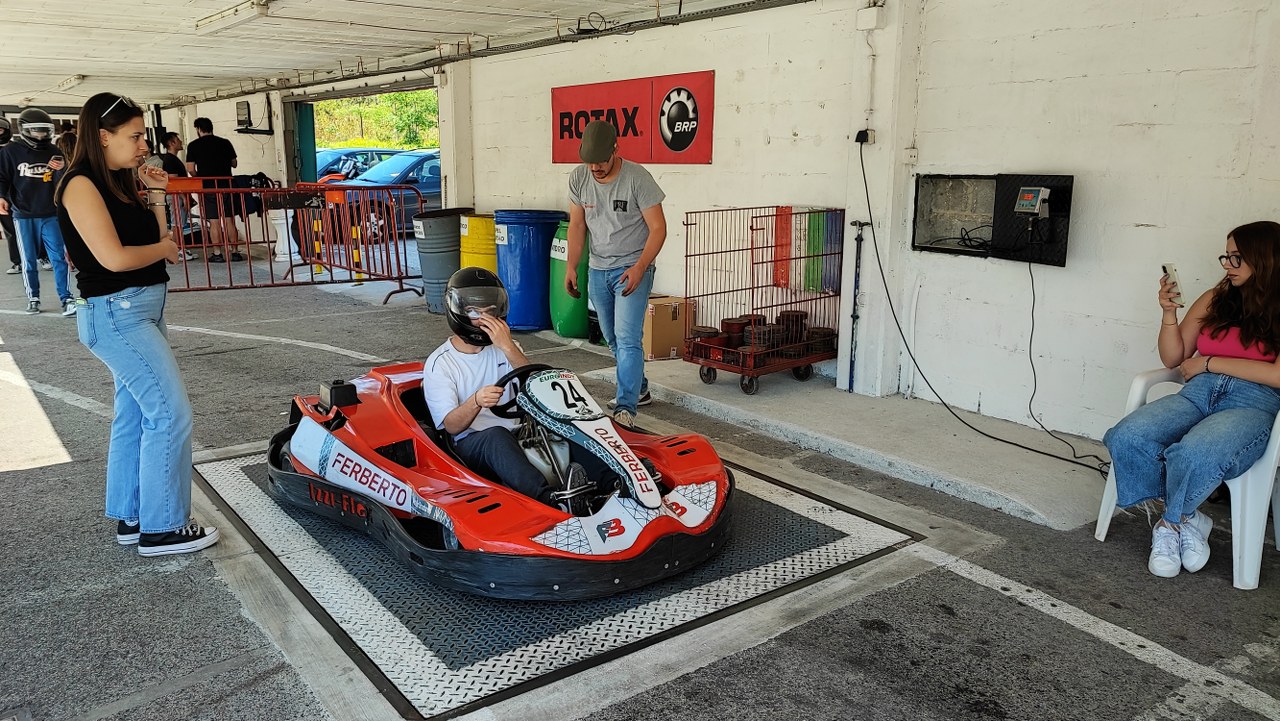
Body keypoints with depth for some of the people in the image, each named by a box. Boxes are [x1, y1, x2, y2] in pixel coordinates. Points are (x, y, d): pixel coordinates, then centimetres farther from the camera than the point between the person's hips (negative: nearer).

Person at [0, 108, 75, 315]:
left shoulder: (53, 151, 7)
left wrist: (62, 169, -12)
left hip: (51, 215, 1)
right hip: (23, 216, -1)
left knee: (59, 257, -3)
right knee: (29, 261, 7)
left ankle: (66, 298, -1)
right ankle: (33, 298, 17)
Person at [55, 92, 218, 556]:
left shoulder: (120, 183, 13)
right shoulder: (82, 185, -13)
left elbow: (157, 239, 12)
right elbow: (114, 257, -21)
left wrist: (156, 196, 4)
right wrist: (164, 249, -6)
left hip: (143, 309, 10)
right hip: (115, 313, -10)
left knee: (134, 416, 14)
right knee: (170, 413, -9)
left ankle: (130, 518, 25)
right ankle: (162, 528, 0)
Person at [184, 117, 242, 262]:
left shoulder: (193, 145, -1)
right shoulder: (225, 142, 4)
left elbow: (190, 169, -4)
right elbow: (234, 163, 12)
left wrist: (200, 177, 15)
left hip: (208, 187, -2)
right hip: (226, 185, 2)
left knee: (214, 222, 0)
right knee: (230, 220, 6)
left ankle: (217, 253, 0)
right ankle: (235, 252, 7)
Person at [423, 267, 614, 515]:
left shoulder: (505, 348, 15)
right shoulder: (438, 364, 2)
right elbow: (452, 425, -10)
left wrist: (508, 347, -16)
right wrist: (476, 401, -31)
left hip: (518, 435, 4)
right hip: (472, 445, -4)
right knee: (496, 436, -38)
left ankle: (616, 483, -47)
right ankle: (551, 500, -60)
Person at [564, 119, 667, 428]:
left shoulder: (637, 178, -16)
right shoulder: (578, 178, -1)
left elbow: (658, 228, -14)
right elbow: (577, 225, 7)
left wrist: (639, 268, -24)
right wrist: (571, 267, -2)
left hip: (632, 268, -6)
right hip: (597, 269, 6)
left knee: (628, 339, -15)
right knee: (612, 338, 15)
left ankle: (625, 408, -15)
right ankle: (639, 389, 33)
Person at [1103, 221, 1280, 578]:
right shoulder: (1215, 300, 18)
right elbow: (1173, 359, 18)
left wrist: (1209, 362, -4)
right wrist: (1169, 313, 4)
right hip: (1199, 393, 5)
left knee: (1195, 454, -38)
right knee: (1127, 438, -26)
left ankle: (1170, 524, -9)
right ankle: (1186, 519, -9)